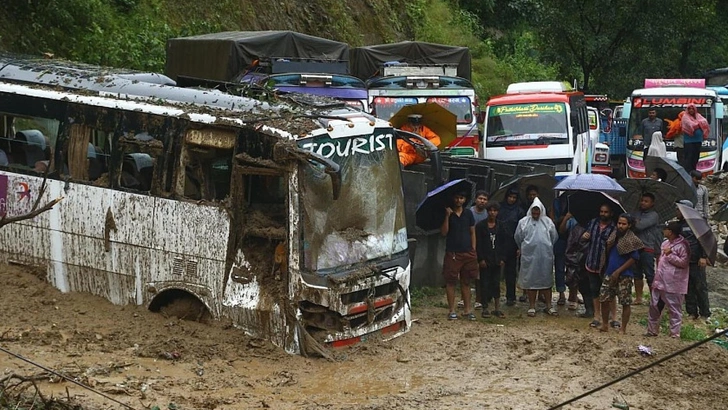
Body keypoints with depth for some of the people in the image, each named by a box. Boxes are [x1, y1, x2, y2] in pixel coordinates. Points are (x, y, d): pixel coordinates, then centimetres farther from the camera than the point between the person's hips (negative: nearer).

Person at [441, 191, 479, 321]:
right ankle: (452, 310, 7)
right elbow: (444, 232, -8)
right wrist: (447, 216, -16)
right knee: (451, 281, 0)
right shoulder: (448, 213, 0)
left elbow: (472, 232, 11)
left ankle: (467, 310, 15)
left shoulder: (468, 213, 8)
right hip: (452, 253, -2)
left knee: (466, 282, 9)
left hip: (467, 252, 2)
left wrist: (473, 249, 4)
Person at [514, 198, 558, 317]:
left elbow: (554, 237, 13)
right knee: (530, 280, 4)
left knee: (546, 280, 7)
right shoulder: (523, 222, 2)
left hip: (545, 256, 1)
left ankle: (549, 306, 16)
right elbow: (518, 237, 10)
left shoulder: (548, 222, 5)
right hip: (529, 256, -1)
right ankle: (532, 306, 13)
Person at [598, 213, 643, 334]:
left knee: (626, 302, -1)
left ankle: (623, 329, 7)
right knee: (604, 299, 5)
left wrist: (618, 271, -14)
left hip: (624, 276, -6)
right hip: (609, 274, 6)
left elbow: (634, 258, -12)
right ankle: (605, 325, 18)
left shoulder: (632, 240, -9)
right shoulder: (614, 236, 9)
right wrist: (607, 269, 9)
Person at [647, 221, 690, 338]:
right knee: (654, 306, 13)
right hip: (660, 282, 9)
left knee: (674, 310, 0)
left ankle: (675, 334, 8)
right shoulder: (665, 243, 13)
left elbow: (684, 263, -19)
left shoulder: (682, 245, -14)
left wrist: (670, 255, -20)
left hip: (673, 284, -9)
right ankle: (652, 331, 24)